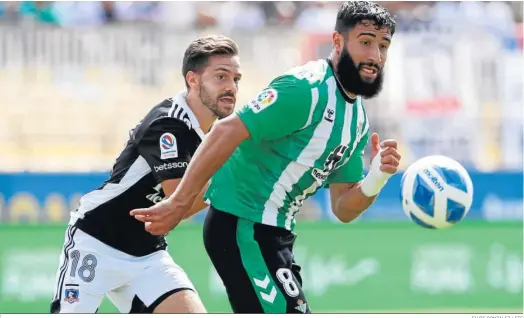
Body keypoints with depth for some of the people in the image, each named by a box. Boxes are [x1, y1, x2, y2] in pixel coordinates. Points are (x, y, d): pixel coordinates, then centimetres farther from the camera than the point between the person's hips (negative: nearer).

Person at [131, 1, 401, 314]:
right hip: (241, 227, -10)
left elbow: (343, 209, 11)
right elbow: (226, 132, -24)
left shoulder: (358, 120, 10)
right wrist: (178, 205, -26)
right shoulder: (306, 89, -18)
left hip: (272, 232, 10)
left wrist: (375, 180, -11)